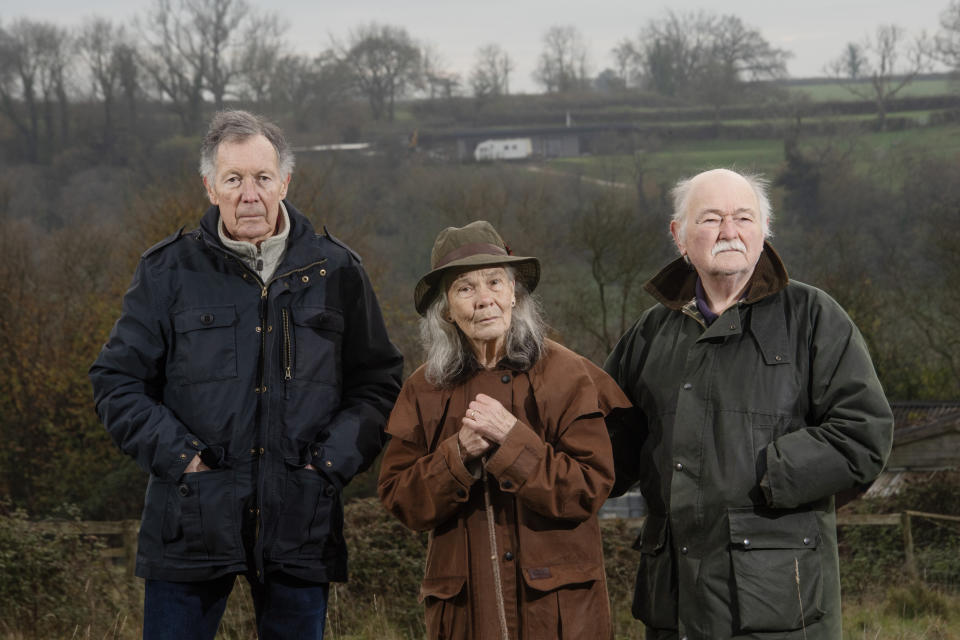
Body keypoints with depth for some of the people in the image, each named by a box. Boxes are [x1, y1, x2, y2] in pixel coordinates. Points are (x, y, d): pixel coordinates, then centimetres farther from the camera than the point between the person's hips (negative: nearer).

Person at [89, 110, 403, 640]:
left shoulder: (336, 271, 6)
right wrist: (175, 452, -8)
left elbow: (378, 381, 11)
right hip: (192, 521, -1)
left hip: (301, 527, 1)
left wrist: (335, 458, -3)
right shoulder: (169, 271, 3)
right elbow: (116, 380, 5)